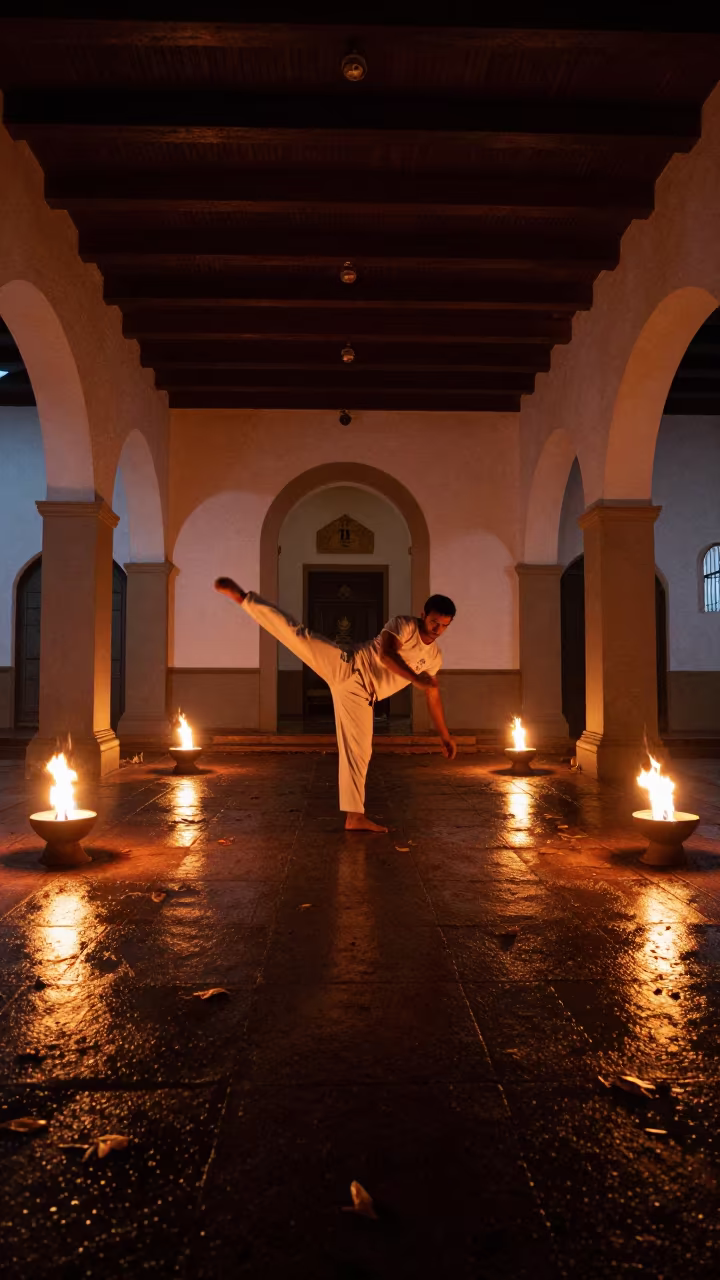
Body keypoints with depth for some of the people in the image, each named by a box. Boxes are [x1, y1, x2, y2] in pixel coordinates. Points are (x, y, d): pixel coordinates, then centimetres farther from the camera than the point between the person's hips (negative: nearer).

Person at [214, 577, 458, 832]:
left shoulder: (434, 657, 13)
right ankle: (241, 596, -9)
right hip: (346, 668, -5)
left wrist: (445, 735, 21)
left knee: (358, 752, 2)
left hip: (360, 694, 5)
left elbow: (433, 694, 21)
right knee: (299, 635, -19)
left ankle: (354, 816, 10)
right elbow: (386, 655, -24)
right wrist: (416, 679, -30)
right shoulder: (403, 625, -7)